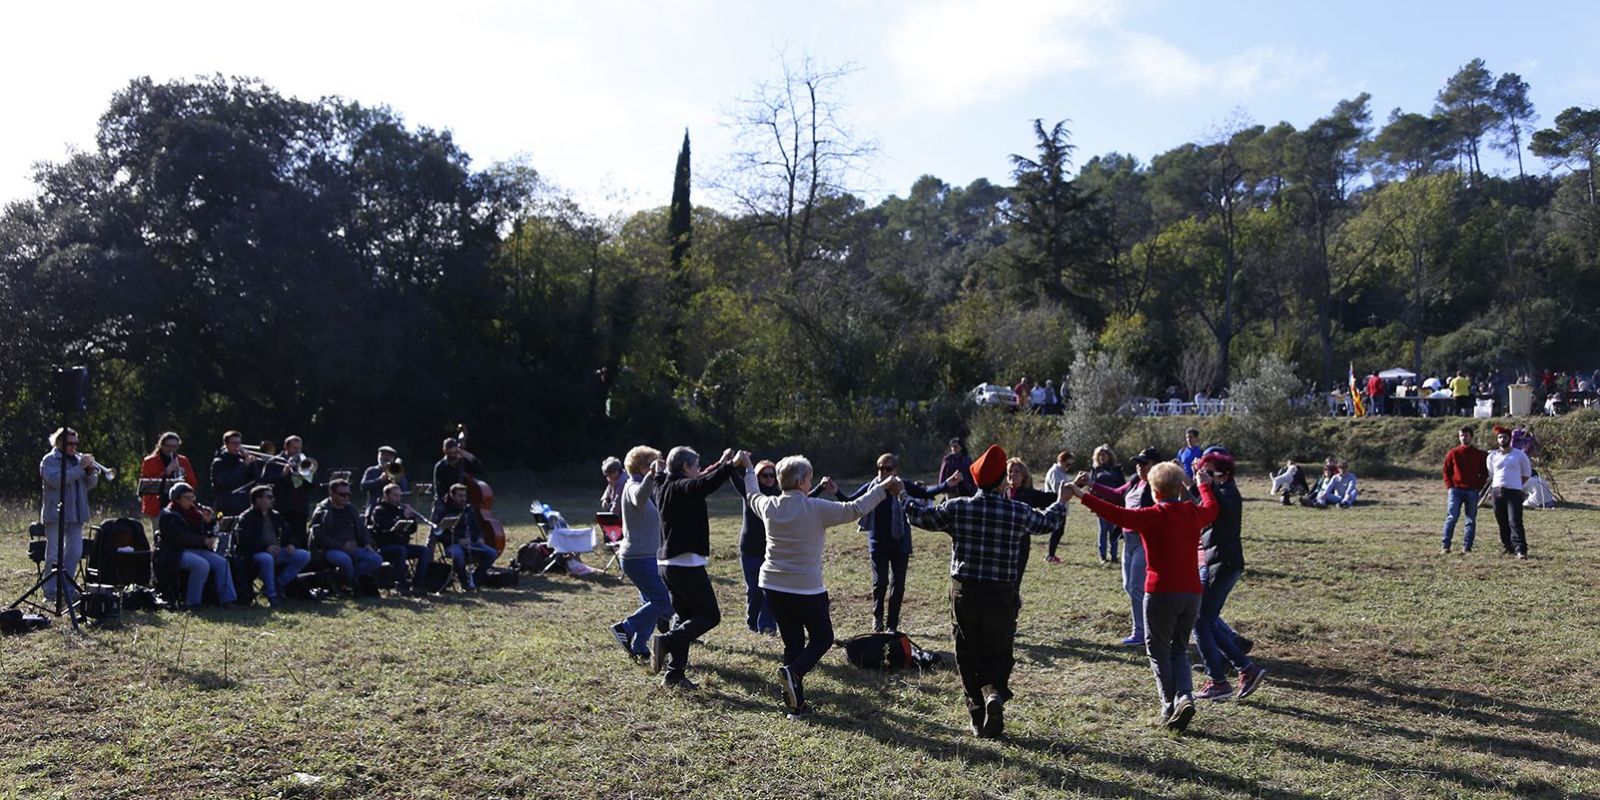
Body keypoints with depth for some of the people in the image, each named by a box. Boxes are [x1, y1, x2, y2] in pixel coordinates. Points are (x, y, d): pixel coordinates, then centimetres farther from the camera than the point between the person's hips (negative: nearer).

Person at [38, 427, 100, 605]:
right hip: (56, 514, -6)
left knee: (75, 552, 7)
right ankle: (51, 592, 3)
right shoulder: (49, 460, -4)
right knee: (54, 554, -3)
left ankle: (67, 589, 16)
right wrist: (80, 467, -22)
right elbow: (56, 480, -21)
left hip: (76, 514, 6)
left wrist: (91, 471, -8)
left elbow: (91, 485, 12)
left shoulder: (79, 459, 15)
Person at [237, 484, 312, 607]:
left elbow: (286, 532, 22)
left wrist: (289, 544, -1)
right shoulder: (246, 517, 0)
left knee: (305, 555, -12)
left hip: (277, 551, 6)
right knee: (267, 559, -42)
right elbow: (245, 540, -12)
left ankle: (278, 583, -8)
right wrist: (266, 547, -24)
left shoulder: (275, 516, 21)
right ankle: (271, 595, -25)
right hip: (256, 553, -6)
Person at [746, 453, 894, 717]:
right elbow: (854, 510, -11)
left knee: (792, 642, 13)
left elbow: (752, 495, 22)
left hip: (773, 587, 5)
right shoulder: (816, 508, -15)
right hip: (807, 589, -5)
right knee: (822, 638, 14)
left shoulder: (769, 507, -1)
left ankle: (795, 703, 12)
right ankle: (793, 671, -13)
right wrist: (883, 488, -1)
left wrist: (748, 468, 39)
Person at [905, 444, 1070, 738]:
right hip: (1001, 595, -1)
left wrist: (906, 498, 24)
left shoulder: (956, 508, -8)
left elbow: (922, 517, 5)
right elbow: (1047, 523, 13)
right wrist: (1061, 501, 33)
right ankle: (995, 692, -15)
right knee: (998, 653, 14)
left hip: (964, 592, 1)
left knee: (968, 655, 12)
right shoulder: (1018, 513, -7)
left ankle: (978, 719, 14)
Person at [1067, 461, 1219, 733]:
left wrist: (1083, 496, -12)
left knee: (1159, 652, 9)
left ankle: (1170, 708, 4)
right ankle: (1185, 697, -4)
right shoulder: (1194, 513, 7)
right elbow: (1212, 508, 30)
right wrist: (1204, 486, 47)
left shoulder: (1152, 516, -10)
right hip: (1192, 593, 5)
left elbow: (1115, 513, -17)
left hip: (1161, 593, -5)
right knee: (1179, 650, 17)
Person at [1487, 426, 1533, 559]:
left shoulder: (1520, 455, 3)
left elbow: (1527, 474, 12)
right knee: (1502, 522, 8)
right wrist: (1495, 486, 10)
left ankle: (1520, 550, -16)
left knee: (1515, 521, -14)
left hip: (1514, 492, -3)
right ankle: (1508, 547, 20)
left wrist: (1514, 483, 9)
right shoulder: (1492, 456, 9)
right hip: (1497, 492, 3)